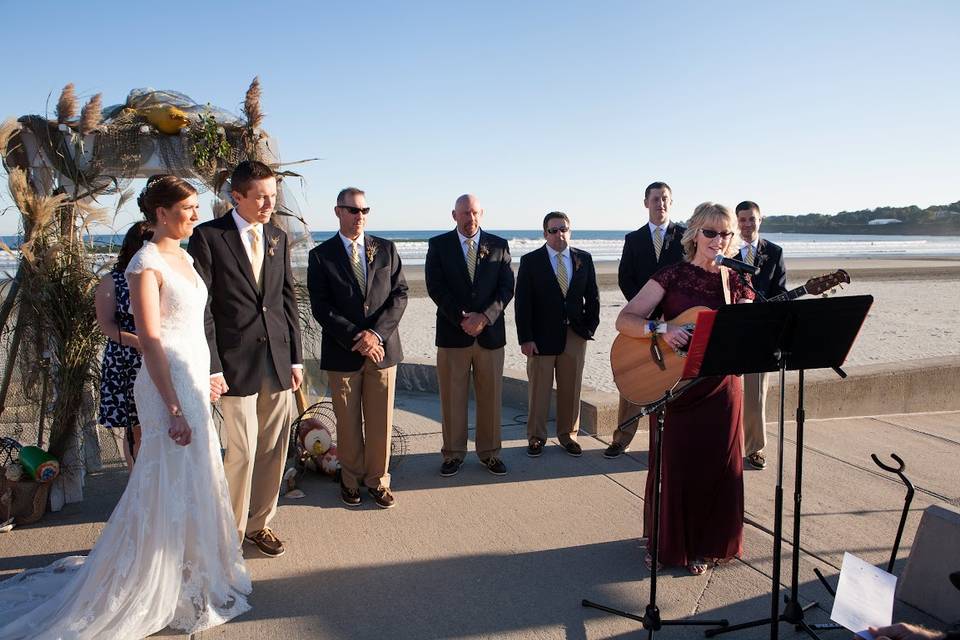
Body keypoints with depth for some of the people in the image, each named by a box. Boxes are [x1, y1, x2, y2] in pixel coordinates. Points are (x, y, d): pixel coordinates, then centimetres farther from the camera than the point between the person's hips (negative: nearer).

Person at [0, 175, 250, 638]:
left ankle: (188, 570, 35)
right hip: (168, 384, -9)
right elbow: (150, 341, -19)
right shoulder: (146, 264, -14)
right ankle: (167, 588, 19)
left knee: (194, 480, 17)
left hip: (195, 379, 9)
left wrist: (207, 380, 16)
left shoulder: (184, 257, 11)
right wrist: (174, 408, -21)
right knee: (172, 484, 2)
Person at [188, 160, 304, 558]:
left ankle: (259, 524, 27)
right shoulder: (208, 237, -4)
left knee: (274, 449, 10)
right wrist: (211, 367, -11)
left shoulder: (278, 237, 11)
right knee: (241, 451, 0)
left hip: (278, 360, 5)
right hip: (236, 361, -5)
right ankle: (230, 531, 20)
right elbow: (201, 308, -7)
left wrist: (295, 357, 10)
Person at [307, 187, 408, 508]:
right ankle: (351, 479, 27)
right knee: (348, 422, 10)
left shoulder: (386, 249, 6)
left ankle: (378, 480, 23)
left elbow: (399, 294, 0)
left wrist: (376, 332, -13)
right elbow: (321, 306, -6)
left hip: (382, 347, 2)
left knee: (380, 421, 8)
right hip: (342, 352, -1)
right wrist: (356, 338, -15)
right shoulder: (320, 255, 0)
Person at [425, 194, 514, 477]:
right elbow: (435, 287, -6)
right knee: (452, 399, 6)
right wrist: (462, 318, -15)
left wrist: (484, 318, -14)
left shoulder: (499, 245, 5)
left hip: (490, 334, 1)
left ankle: (489, 453, 22)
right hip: (452, 334, -1)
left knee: (490, 398, 8)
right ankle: (453, 454, 19)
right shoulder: (438, 245, 2)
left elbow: (507, 287, -1)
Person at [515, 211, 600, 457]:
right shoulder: (530, 261, -3)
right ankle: (536, 437, 17)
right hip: (542, 335, -2)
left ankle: (568, 434, 23)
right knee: (538, 389, 4)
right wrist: (525, 338, -11)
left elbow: (592, 296, 11)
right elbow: (522, 302, -5)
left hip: (575, 335, 3)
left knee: (571, 388, 9)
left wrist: (590, 327, 1)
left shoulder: (584, 259, 6)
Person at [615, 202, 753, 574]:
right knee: (674, 467, 6)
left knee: (718, 469, 8)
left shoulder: (737, 284, 5)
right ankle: (667, 544, 26)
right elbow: (624, 320, -12)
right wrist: (661, 330, -29)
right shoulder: (673, 276, -5)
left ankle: (704, 546, 27)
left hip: (721, 388, 3)